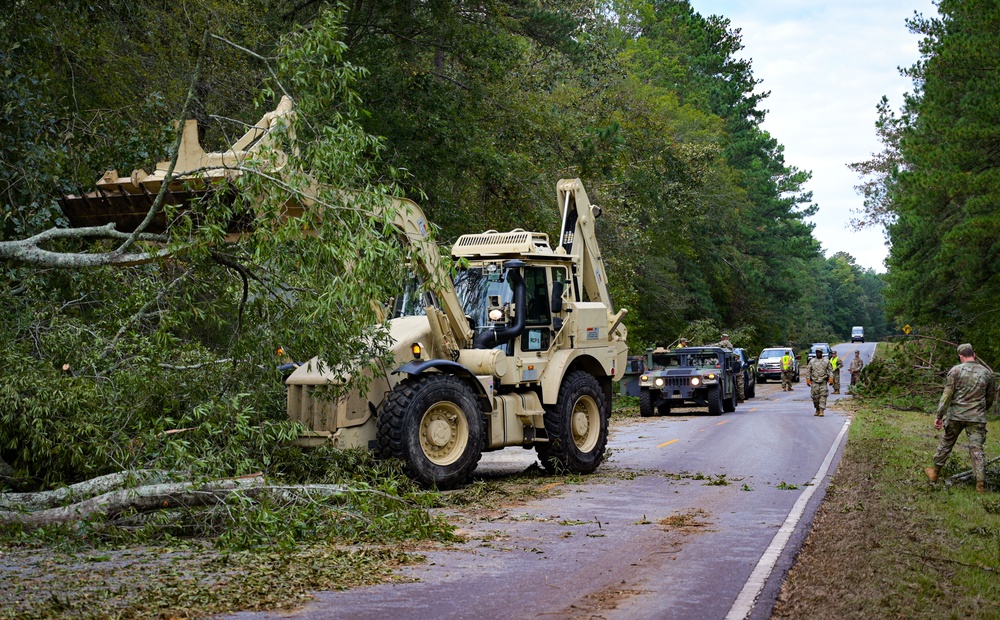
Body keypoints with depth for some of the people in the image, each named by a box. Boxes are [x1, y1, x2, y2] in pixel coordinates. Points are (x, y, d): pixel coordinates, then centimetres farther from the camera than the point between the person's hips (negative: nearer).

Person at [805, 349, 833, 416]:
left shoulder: (826, 361, 7)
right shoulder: (812, 361, 9)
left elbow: (830, 370, 8)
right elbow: (808, 370, 8)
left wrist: (831, 377, -6)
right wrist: (808, 379, -1)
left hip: (823, 381, -1)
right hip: (814, 381, 1)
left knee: (823, 396, -9)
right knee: (815, 396, 0)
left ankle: (821, 411, -11)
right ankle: (817, 410, 17)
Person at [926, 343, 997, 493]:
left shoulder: (956, 370, -6)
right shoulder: (986, 372, 4)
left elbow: (947, 395, -11)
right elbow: (991, 397, 14)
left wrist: (939, 416, -8)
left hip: (956, 415, -1)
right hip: (977, 417, 1)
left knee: (946, 443, 15)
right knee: (976, 449, 1)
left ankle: (935, 473, 27)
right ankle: (981, 484, -5)